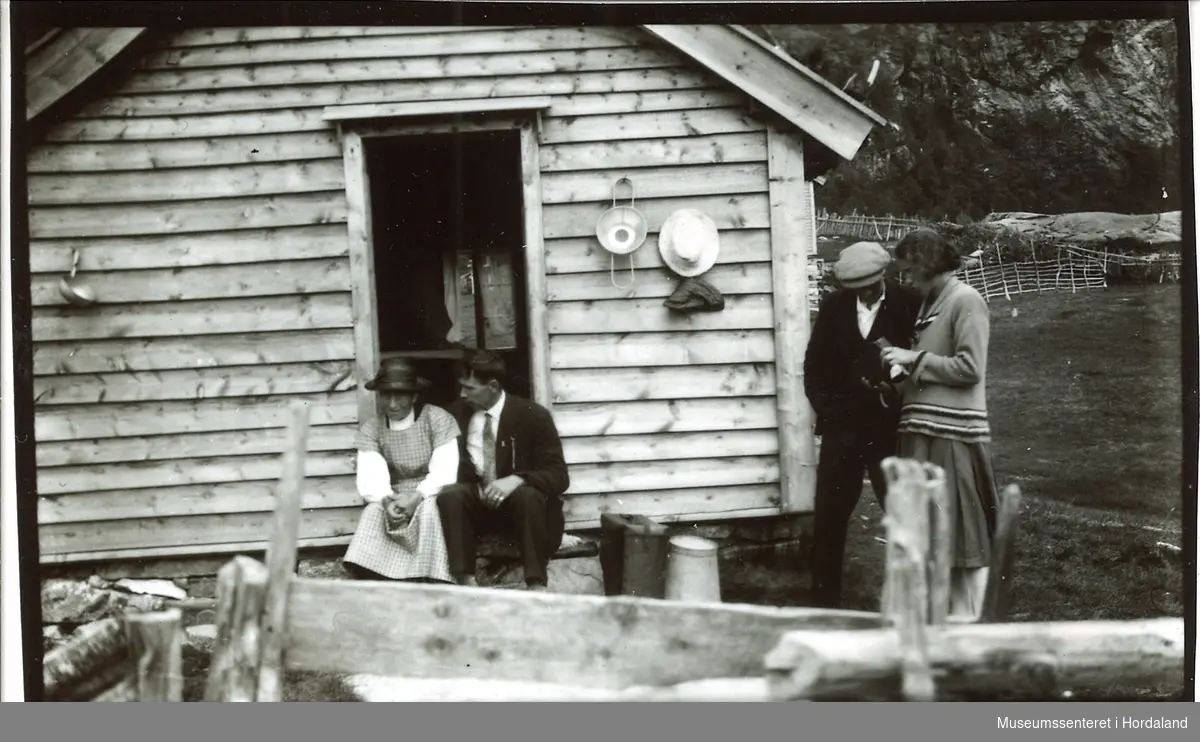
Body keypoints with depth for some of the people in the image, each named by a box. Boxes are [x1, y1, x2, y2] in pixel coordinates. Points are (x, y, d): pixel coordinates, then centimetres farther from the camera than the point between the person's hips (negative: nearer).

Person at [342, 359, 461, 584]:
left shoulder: (438, 419, -6)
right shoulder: (370, 429, 2)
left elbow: (445, 471, -14)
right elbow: (369, 478, -10)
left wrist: (417, 497, -30)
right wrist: (387, 500, -32)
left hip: (432, 497, -2)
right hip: (393, 499, 2)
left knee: (429, 510, -34)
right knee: (375, 511, -29)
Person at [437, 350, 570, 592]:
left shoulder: (533, 415, -8)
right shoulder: (457, 413, 2)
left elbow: (558, 475, -12)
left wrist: (515, 480, -31)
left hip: (519, 501, -2)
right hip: (476, 502, 3)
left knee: (528, 495, -36)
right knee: (450, 496, -29)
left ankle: (536, 586, -35)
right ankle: (466, 583, -35)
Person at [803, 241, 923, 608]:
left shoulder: (910, 303, -6)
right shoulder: (834, 306, 4)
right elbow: (814, 364, 8)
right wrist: (826, 410, -2)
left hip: (890, 430, -3)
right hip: (842, 427, 3)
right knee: (828, 516, 6)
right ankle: (825, 601, 16)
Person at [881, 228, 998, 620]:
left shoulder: (966, 301, -9)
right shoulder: (930, 302, 15)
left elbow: (970, 367, -15)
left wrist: (914, 359, -11)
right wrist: (904, 365, 6)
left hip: (954, 432, -8)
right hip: (924, 430, 8)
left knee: (965, 526, -2)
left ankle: (968, 612, 4)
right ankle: (946, 608, 21)